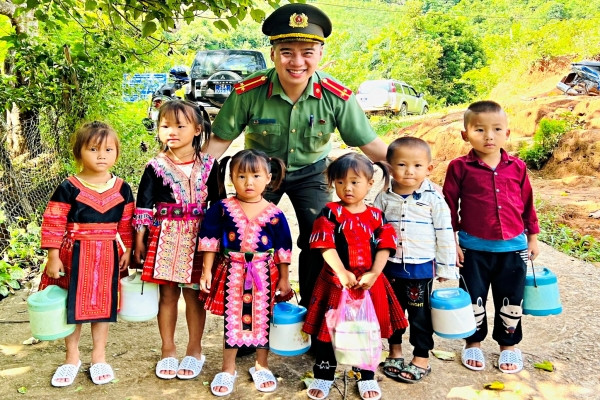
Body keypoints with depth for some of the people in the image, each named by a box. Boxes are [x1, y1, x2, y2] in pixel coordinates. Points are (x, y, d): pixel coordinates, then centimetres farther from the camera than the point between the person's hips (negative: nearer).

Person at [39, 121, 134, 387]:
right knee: (73, 305, 9)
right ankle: (72, 358, 27)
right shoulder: (68, 188, -10)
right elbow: (53, 223, -8)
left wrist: (127, 251, 6)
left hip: (108, 256, 2)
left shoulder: (122, 189, 0)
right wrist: (53, 256, -10)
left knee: (103, 304, 11)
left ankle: (99, 356, 28)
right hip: (74, 255, -2)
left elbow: (127, 224, 7)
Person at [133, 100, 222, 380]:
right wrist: (140, 239, -2)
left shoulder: (208, 165, 0)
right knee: (168, 294, 9)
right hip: (165, 236, 0)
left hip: (198, 238, 0)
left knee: (193, 293, 7)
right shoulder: (156, 167, -1)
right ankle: (168, 351, 25)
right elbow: (144, 205, 0)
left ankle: (194, 351, 24)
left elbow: (217, 204, 6)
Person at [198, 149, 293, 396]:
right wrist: (207, 271, -2)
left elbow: (283, 248, 1)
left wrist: (284, 279, 3)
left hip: (264, 274, 1)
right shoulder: (222, 209, -5)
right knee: (232, 320, 9)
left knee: (262, 320, 12)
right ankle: (228, 369, 27)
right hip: (232, 273, 0)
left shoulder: (274, 214, -5)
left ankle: (262, 366, 32)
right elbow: (209, 241, 0)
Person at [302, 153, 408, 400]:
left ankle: (366, 377, 31)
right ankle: (323, 376, 26)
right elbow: (325, 246, -14)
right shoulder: (330, 213, -6)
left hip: (369, 283, 2)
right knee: (328, 330, 9)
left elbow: (384, 247, -2)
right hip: (335, 282, -2)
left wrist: (374, 273, -15)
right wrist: (342, 273, -21)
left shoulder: (376, 216, 3)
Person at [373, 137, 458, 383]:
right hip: (390, 267, 3)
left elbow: (445, 235, -5)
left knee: (420, 315, 9)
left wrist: (446, 267, -3)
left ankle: (421, 359, 25)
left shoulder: (434, 199, -9)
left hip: (421, 269, -3)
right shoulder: (384, 198, -2)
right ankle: (395, 352, 36)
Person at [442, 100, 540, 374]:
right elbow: (449, 206, -5)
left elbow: (527, 204, 9)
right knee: (474, 299, 12)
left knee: (510, 300, 14)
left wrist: (532, 237, 12)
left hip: (513, 247, 2)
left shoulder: (517, 167, 0)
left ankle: (508, 345, 35)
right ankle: (473, 343, 32)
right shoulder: (460, 168, -8)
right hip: (474, 248, -2)